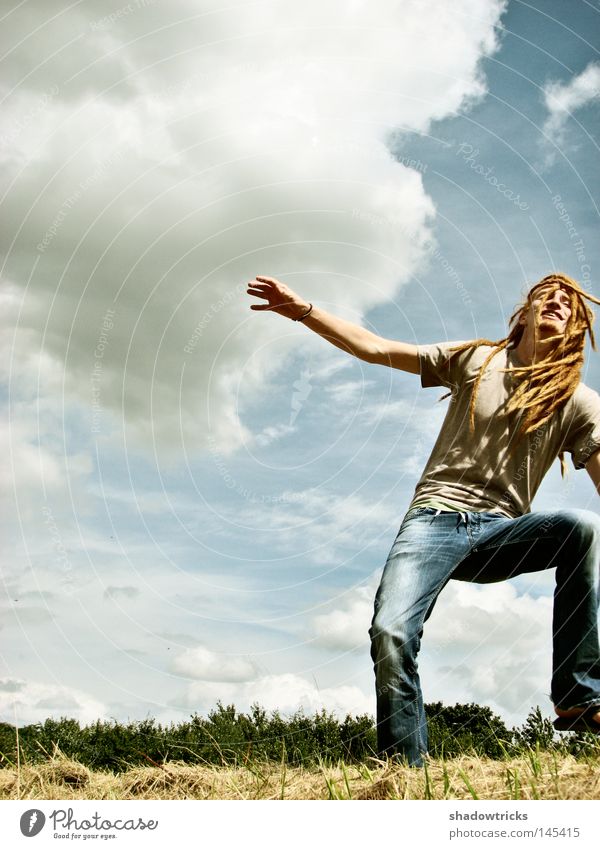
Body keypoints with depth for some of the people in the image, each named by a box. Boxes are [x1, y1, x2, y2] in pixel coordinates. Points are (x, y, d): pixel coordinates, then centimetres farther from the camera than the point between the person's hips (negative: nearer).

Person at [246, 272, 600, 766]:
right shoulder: (474, 360, 11)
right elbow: (374, 348, 9)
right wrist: (304, 310, 0)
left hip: (500, 532, 1)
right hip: (437, 517, 0)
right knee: (390, 633, -24)